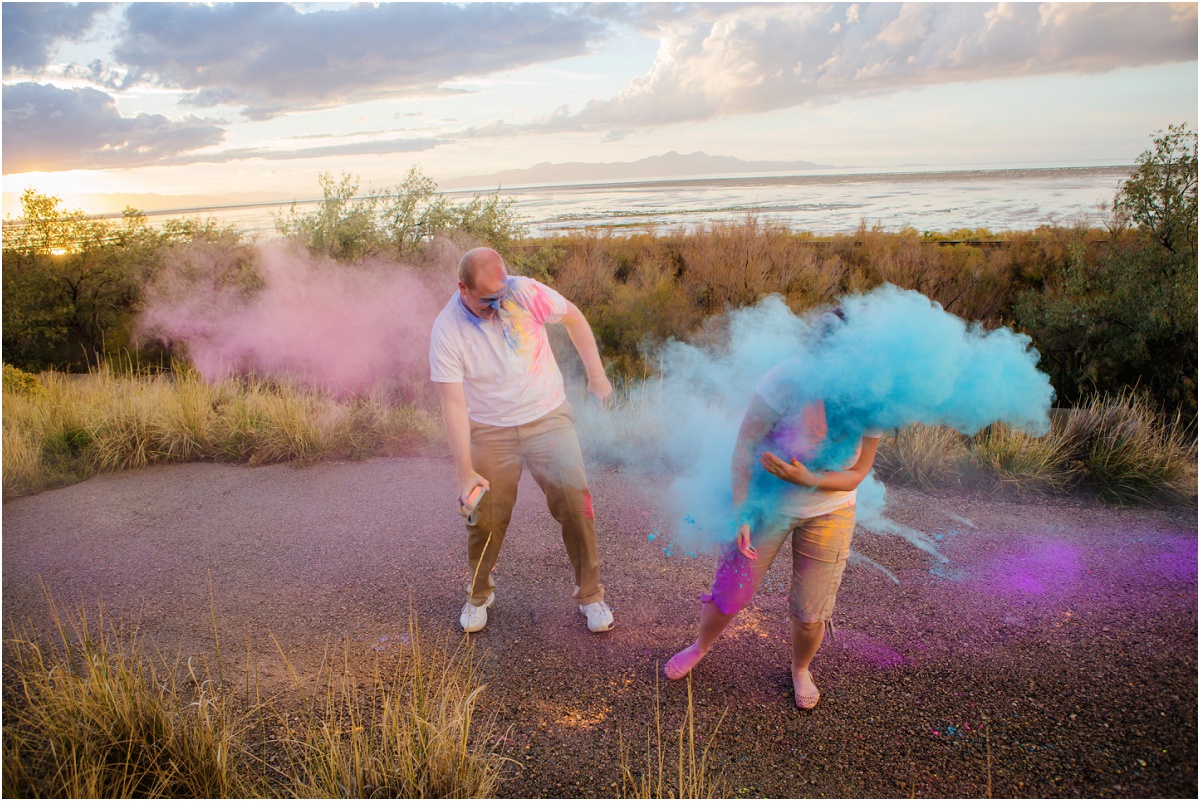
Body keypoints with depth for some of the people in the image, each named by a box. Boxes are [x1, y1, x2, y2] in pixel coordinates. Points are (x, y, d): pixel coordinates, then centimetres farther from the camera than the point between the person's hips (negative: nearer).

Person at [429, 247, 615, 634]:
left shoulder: (524, 292, -16)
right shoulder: (447, 331, -16)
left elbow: (574, 317, 1)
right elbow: (453, 405, -16)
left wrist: (596, 374, 4)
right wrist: (465, 473, -21)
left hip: (547, 417, 0)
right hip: (490, 431, 0)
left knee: (574, 497, -10)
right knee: (485, 516, 0)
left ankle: (590, 594, 9)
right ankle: (479, 593, 29)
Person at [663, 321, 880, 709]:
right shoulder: (786, 380, -28)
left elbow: (856, 475, -10)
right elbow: (745, 445, -17)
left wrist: (808, 479, -30)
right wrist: (741, 513, -18)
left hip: (830, 514, 2)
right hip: (766, 503, -2)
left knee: (811, 614, 9)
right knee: (729, 594, 8)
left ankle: (800, 669, 44)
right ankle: (700, 647, 42)